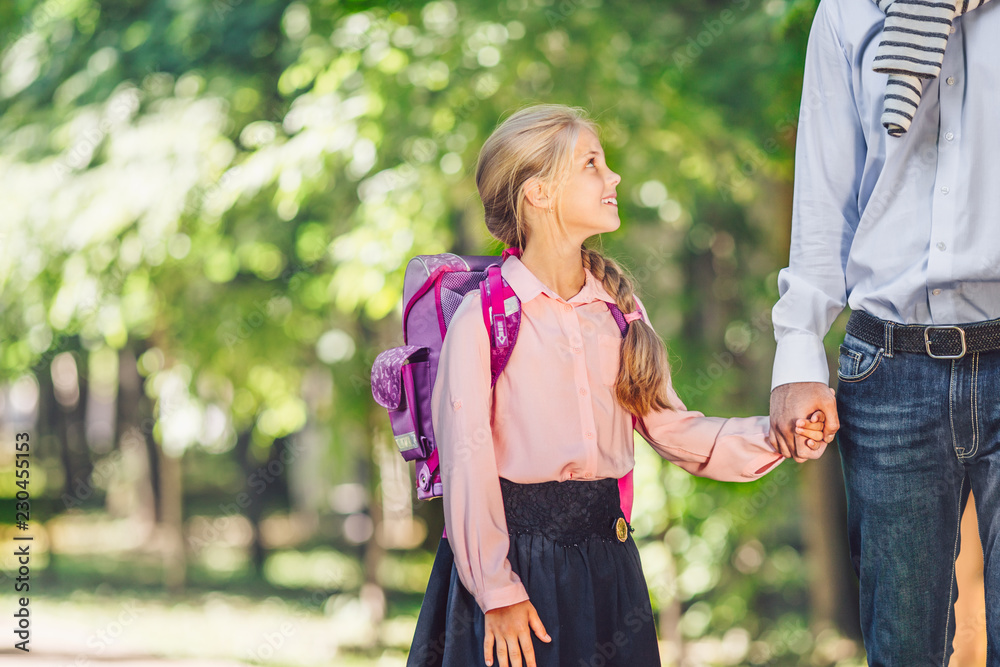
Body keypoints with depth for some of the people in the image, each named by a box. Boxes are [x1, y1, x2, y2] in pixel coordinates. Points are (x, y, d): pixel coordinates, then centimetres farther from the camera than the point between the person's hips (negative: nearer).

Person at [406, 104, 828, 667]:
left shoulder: (619, 309, 9)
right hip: (515, 552, -5)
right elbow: (468, 465, -10)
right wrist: (497, 591, -13)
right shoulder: (484, 316, -8)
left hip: (606, 555, 5)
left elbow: (670, 427, 10)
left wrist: (774, 435, -4)